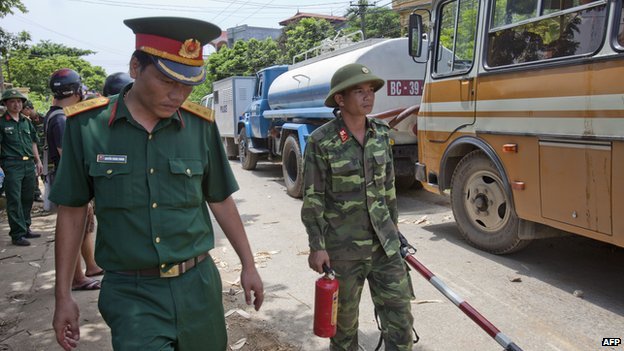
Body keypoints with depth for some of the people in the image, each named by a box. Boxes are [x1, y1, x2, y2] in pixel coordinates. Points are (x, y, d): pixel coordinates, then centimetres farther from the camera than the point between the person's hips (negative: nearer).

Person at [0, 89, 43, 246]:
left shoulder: (26, 121, 15)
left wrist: (38, 161, 19)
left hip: (29, 164, 6)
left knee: (28, 198, 11)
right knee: (14, 200, -4)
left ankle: (25, 228, 23)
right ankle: (17, 234, -1)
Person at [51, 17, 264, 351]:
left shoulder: (200, 125, -4)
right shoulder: (87, 125, -7)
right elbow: (72, 211, 1)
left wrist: (248, 265, 9)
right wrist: (63, 295, 2)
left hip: (197, 286, 2)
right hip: (130, 293, -2)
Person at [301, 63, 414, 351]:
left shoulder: (381, 134, 3)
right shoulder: (321, 141, -13)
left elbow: (388, 187, 12)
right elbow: (313, 198, -10)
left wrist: (393, 229, 16)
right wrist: (316, 247, -12)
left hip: (384, 242, 4)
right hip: (342, 246, -4)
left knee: (399, 311, 7)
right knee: (344, 316, 14)